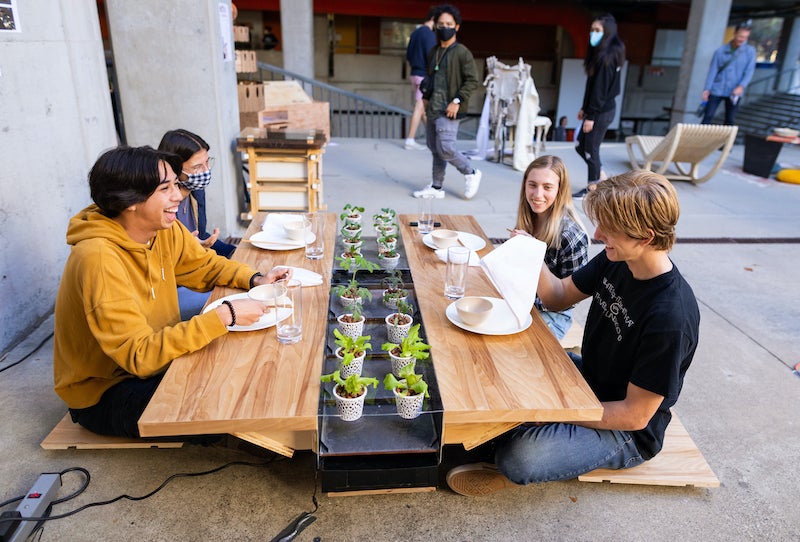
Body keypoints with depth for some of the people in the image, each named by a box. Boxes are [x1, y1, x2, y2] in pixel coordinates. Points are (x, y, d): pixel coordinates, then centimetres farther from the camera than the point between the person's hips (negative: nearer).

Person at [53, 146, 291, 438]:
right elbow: (140, 356, -34)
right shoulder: (99, 258, -31)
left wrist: (256, 279, -12)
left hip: (155, 357, 7)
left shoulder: (166, 230, -9)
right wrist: (224, 316, -38)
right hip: (101, 392, -7)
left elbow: (206, 265, 9)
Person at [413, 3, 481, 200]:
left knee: (445, 149, -14)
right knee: (435, 149, 9)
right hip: (432, 109, 7)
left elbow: (472, 80, -8)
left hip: (448, 111, -7)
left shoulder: (462, 53, -5)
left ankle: (471, 174, 8)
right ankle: (436, 187, 18)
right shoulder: (433, 53, 16)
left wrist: (457, 101, -15)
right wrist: (426, 97, 15)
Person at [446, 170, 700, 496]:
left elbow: (635, 415, -25)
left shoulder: (670, 317, -33)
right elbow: (560, 296, 3)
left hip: (626, 432, -7)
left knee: (520, 458, -29)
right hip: (588, 378, 8)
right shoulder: (616, 260, -10)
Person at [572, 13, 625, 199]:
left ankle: (592, 188, 13)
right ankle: (601, 177, 26)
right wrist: (584, 108, 18)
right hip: (596, 109, 9)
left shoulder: (607, 56, -17)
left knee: (590, 149, 0)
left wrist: (591, 116, -20)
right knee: (581, 145, 15)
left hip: (602, 111, -9)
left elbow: (601, 88, -20)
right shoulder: (598, 53, 11)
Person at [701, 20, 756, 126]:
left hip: (734, 93, 1)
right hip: (716, 90, -1)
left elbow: (749, 71, -3)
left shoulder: (750, 51, 3)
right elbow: (712, 71, 0)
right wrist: (707, 89, -8)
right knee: (707, 117, -5)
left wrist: (741, 86, -19)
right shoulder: (720, 51, 2)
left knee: (730, 121, 4)